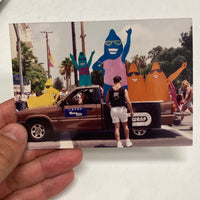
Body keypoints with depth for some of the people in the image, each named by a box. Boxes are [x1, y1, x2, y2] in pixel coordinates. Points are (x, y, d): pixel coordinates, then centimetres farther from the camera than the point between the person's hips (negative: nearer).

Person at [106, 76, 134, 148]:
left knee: (116, 127, 8)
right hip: (122, 109, -1)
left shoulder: (109, 91, 3)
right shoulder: (124, 90, -4)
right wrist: (131, 111, 1)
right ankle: (128, 142, 23)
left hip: (113, 109, 1)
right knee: (125, 125, 16)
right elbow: (128, 102, -8)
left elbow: (106, 102, 9)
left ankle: (118, 143, 6)